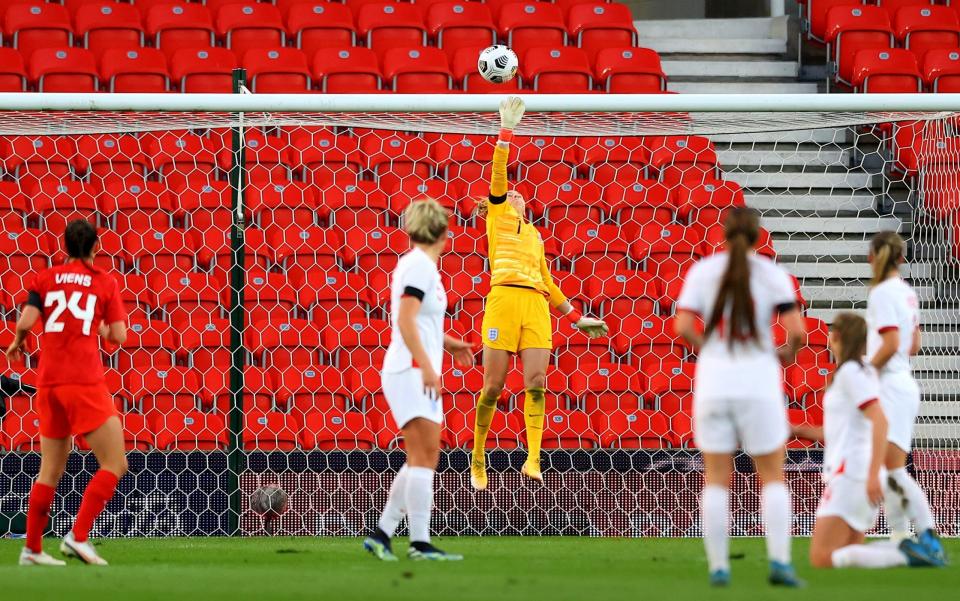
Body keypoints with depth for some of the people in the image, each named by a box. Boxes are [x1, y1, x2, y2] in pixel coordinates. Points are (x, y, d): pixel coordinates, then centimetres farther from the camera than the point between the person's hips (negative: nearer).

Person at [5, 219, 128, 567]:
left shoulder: (45, 278, 8)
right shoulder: (105, 283, 2)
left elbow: (26, 321, -4)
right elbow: (118, 335, -2)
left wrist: (18, 342, 17)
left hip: (48, 382, 5)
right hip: (84, 382, -5)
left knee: (51, 470, 15)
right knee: (115, 465, -2)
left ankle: (32, 548, 16)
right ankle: (78, 536, -14)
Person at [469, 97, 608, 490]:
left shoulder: (534, 234, 29)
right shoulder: (498, 217, 16)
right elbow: (498, 176, 2)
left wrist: (576, 317, 26)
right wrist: (506, 131, -5)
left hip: (537, 306, 4)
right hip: (504, 297, -4)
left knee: (536, 381, -11)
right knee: (493, 386, -4)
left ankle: (533, 459, -17)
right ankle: (478, 460, 9)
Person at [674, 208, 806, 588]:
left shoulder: (702, 271, 1)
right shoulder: (773, 274, -2)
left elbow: (682, 327, -7)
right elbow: (796, 329, -10)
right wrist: (788, 353, 11)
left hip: (713, 382, 1)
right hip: (758, 382, -1)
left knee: (716, 478, 8)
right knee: (773, 476, 7)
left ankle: (718, 566, 3)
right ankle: (779, 561, -7)